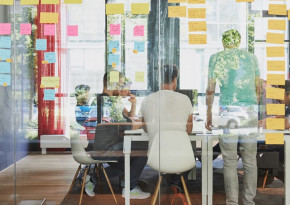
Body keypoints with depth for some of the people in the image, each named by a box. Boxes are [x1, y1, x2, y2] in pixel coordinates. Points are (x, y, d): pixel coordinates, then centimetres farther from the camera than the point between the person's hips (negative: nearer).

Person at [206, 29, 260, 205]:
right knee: (250, 160, 8)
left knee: (230, 161, 1)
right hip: (250, 111, 3)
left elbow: (210, 90, 1)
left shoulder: (217, 58, 5)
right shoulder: (252, 58, 13)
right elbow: (257, 88, 15)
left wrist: (209, 116, 7)